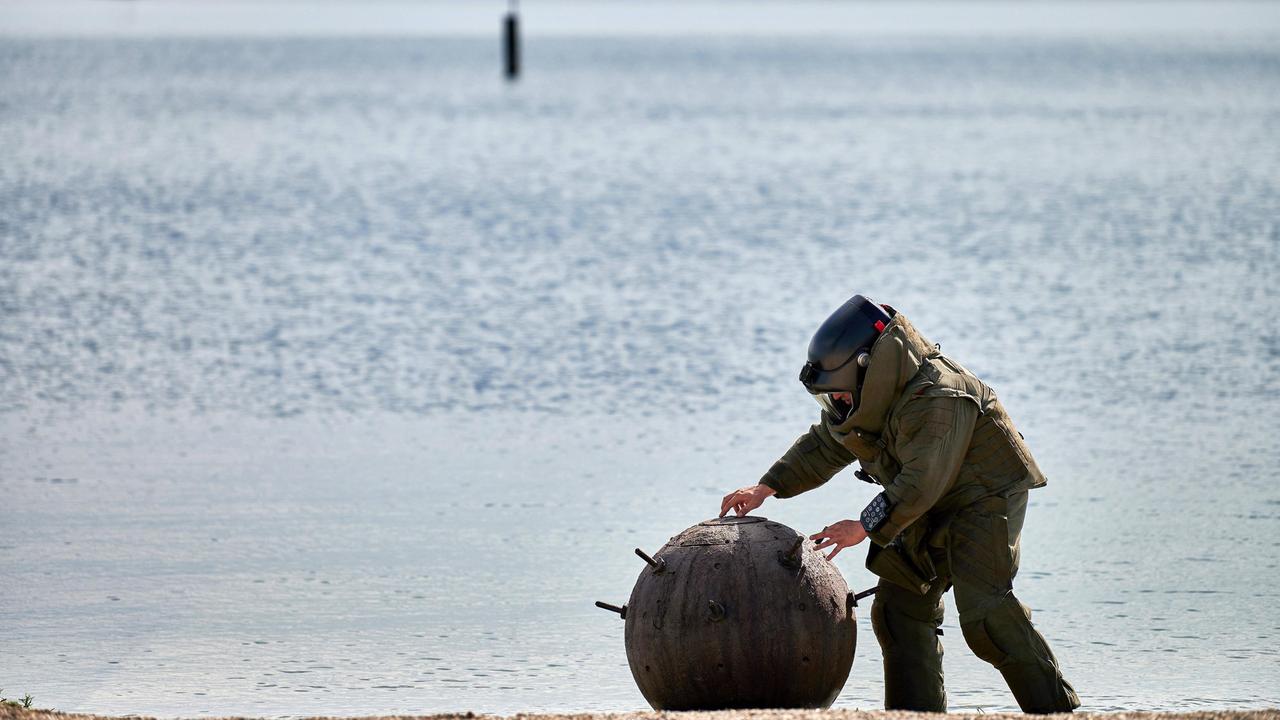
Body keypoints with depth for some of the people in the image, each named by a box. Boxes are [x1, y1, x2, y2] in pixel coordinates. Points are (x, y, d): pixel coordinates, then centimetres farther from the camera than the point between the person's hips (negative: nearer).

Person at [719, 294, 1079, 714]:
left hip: (987, 498, -10)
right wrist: (768, 488, 4)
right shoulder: (875, 394, 1)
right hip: (935, 509, 10)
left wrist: (866, 526, -26)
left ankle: (1056, 710, -18)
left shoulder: (937, 399, -29)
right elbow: (823, 446, 12)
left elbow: (921, 482, -31)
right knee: (899, 605, 4)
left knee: (983, 612, -21)